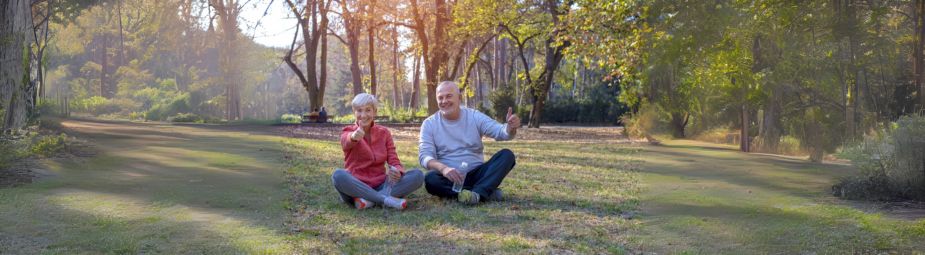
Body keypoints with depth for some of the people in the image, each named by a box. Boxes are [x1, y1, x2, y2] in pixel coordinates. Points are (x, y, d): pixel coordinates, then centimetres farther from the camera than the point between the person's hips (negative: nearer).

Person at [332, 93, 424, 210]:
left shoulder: (384, 132, 7)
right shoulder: (348, 132, -2)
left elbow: (394, 161, 1)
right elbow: (347, 142, -27)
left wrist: (398, 172, -25)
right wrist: (354, 137, -53)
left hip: (380, 186, 3)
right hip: (355, 187, -3)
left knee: (418, 175, -19)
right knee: (338, 175, -36)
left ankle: (370, 200, -27)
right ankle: (387, 199, -33)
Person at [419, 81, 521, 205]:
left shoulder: (475, 117, 2)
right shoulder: (429, 124, -1)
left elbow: (500, 132, -9)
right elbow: (424, 156, -11)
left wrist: (510, 127, -35)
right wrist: (443, 168, -32)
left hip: (476, 174, 2)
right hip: (449, 178, -1)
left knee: (507, 155, -19)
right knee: (430, 179, -34)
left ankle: (477, 193, -38)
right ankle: (486, 192, -29)